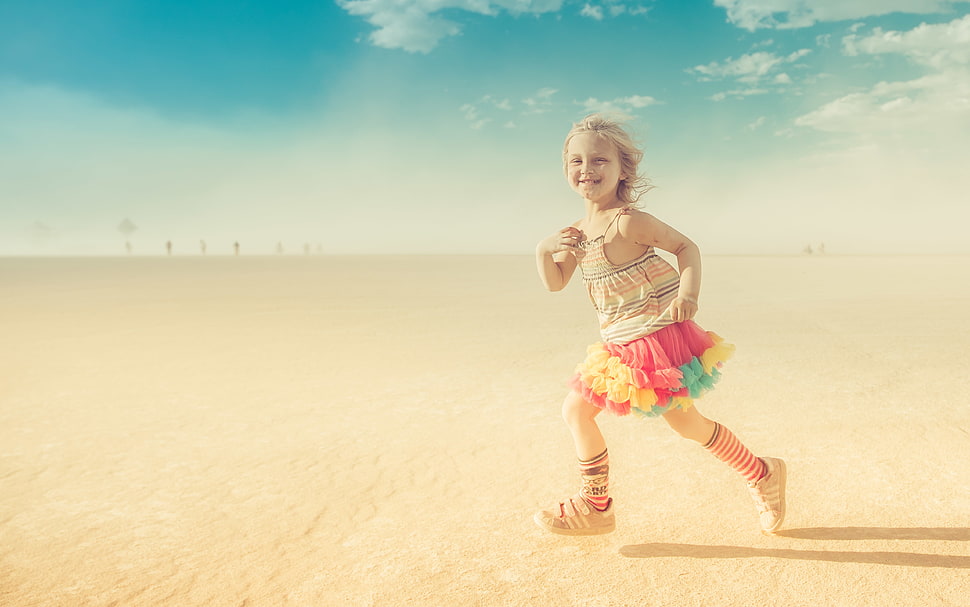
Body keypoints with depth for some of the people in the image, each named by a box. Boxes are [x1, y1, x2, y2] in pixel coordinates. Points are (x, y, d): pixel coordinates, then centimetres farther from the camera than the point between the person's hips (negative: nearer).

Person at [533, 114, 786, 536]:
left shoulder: (627, 222, -17)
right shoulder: (579, 230, 7)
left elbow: (686, 246, -11)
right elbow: (555, 283, 12)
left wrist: (688, 293, -26)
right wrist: (545, 248, -6)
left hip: (658, 336, -8)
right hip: (620, 346, 8)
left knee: (685, 423, -1)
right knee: (575, 410, 7)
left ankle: (762, 474, 26)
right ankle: (596, 507, 22)